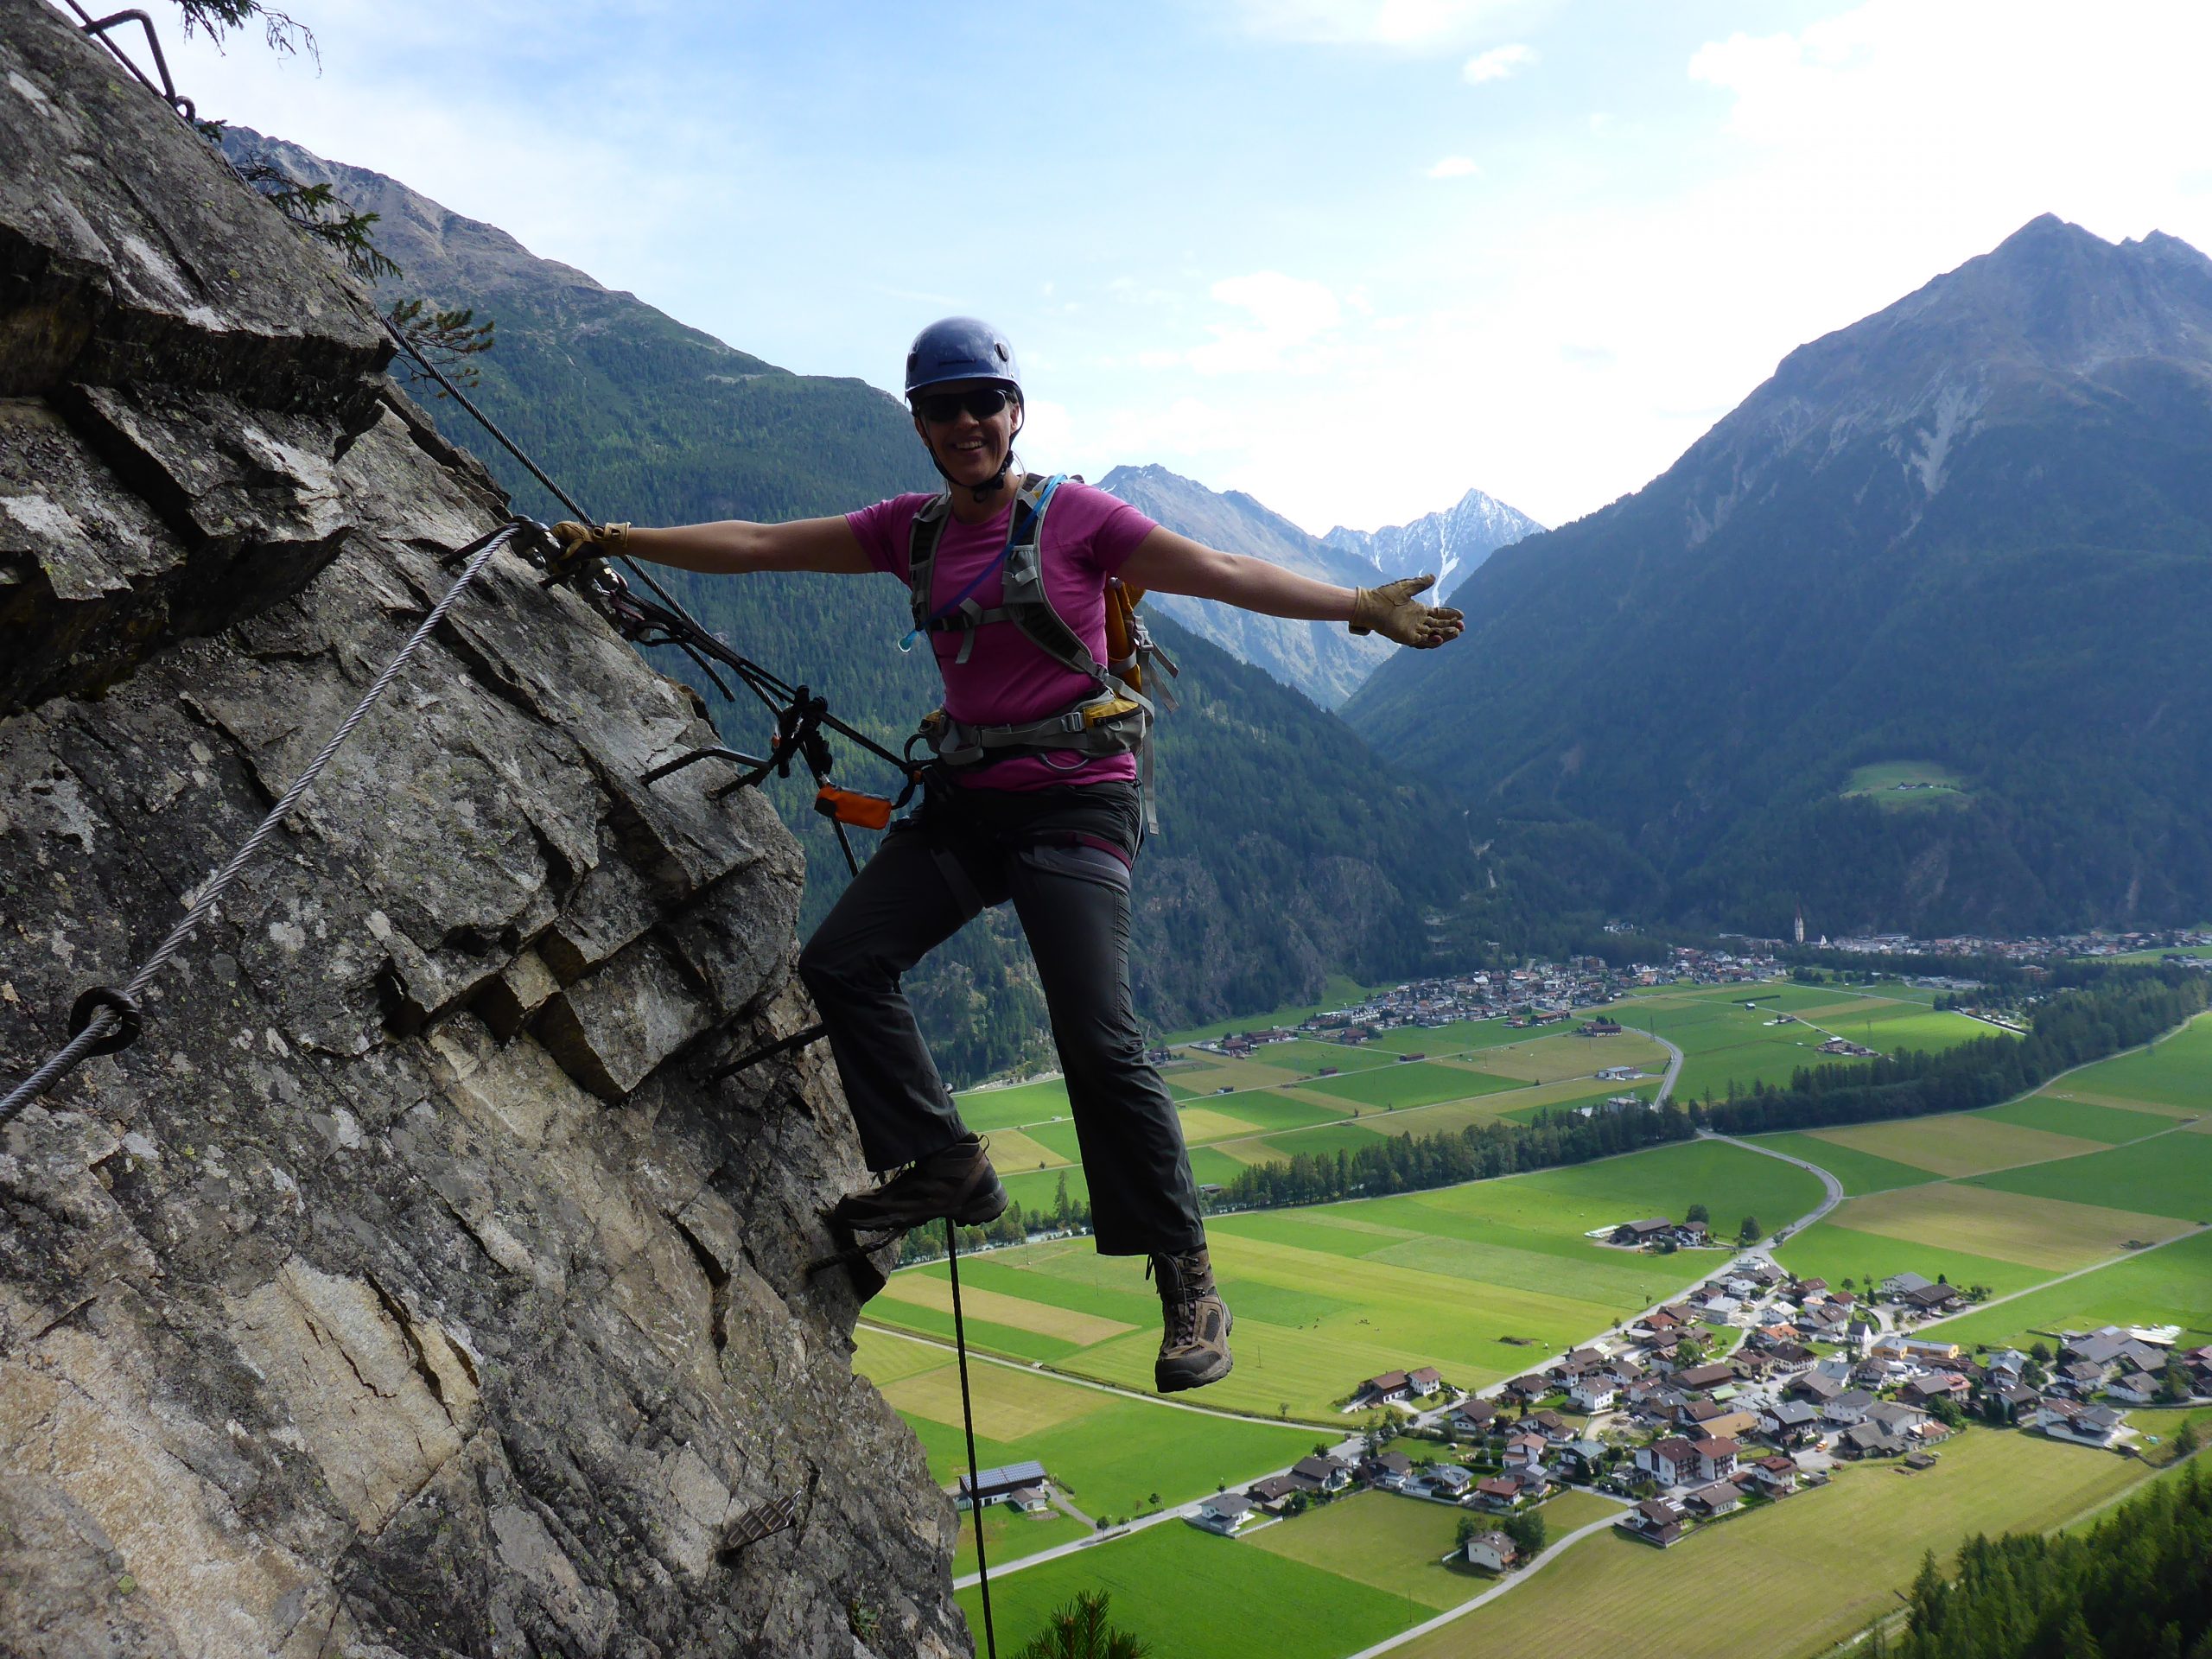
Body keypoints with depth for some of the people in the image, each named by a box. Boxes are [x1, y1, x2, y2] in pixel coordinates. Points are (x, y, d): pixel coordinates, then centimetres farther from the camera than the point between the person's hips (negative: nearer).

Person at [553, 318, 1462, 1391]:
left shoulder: (1074, 517, -4)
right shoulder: (912, 531, 10)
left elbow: (1224, 575, -7)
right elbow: (756, 547, 12)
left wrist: (1360, 607, -15)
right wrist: (627, 542, 8)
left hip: (1074, 805, -6)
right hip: (965, 800, 6)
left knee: (1098, 1037, -16)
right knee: (841, 963, -4)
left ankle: (1188, 1286, -4)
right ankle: (942, 1163, 11)